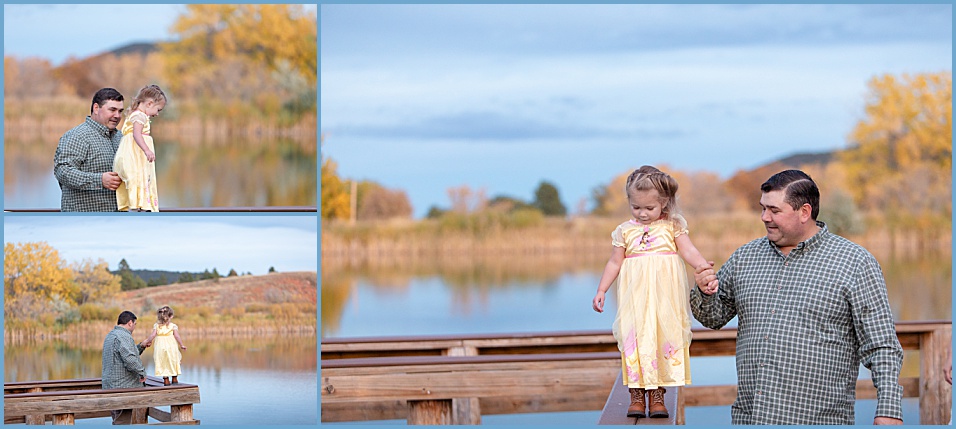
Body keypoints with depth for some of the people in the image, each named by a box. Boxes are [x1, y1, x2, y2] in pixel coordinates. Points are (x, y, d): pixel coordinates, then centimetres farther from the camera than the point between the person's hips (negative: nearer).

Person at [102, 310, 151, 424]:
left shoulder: (110, 335, 19)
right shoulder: (123, 336, -16)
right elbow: (129, 359, -27)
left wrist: (140, 347, 23)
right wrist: (142, 372, -15)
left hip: (111, 385, 11)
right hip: (122, 386, -11)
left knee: (118, 422, 14)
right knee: (122, 423, -9)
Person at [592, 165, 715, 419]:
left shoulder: (672, 226, 4)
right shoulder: (625, 231, 7)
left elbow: (689, 251, -2)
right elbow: (615, 263, 12)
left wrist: (703, 267, -21)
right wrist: (601, 290, 7)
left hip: (664, 295, -1)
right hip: (635, 295, 1)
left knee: (665, 336, -1)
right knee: (635, 338, -4)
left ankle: (657, 394, 7)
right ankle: (637, 395, 2)